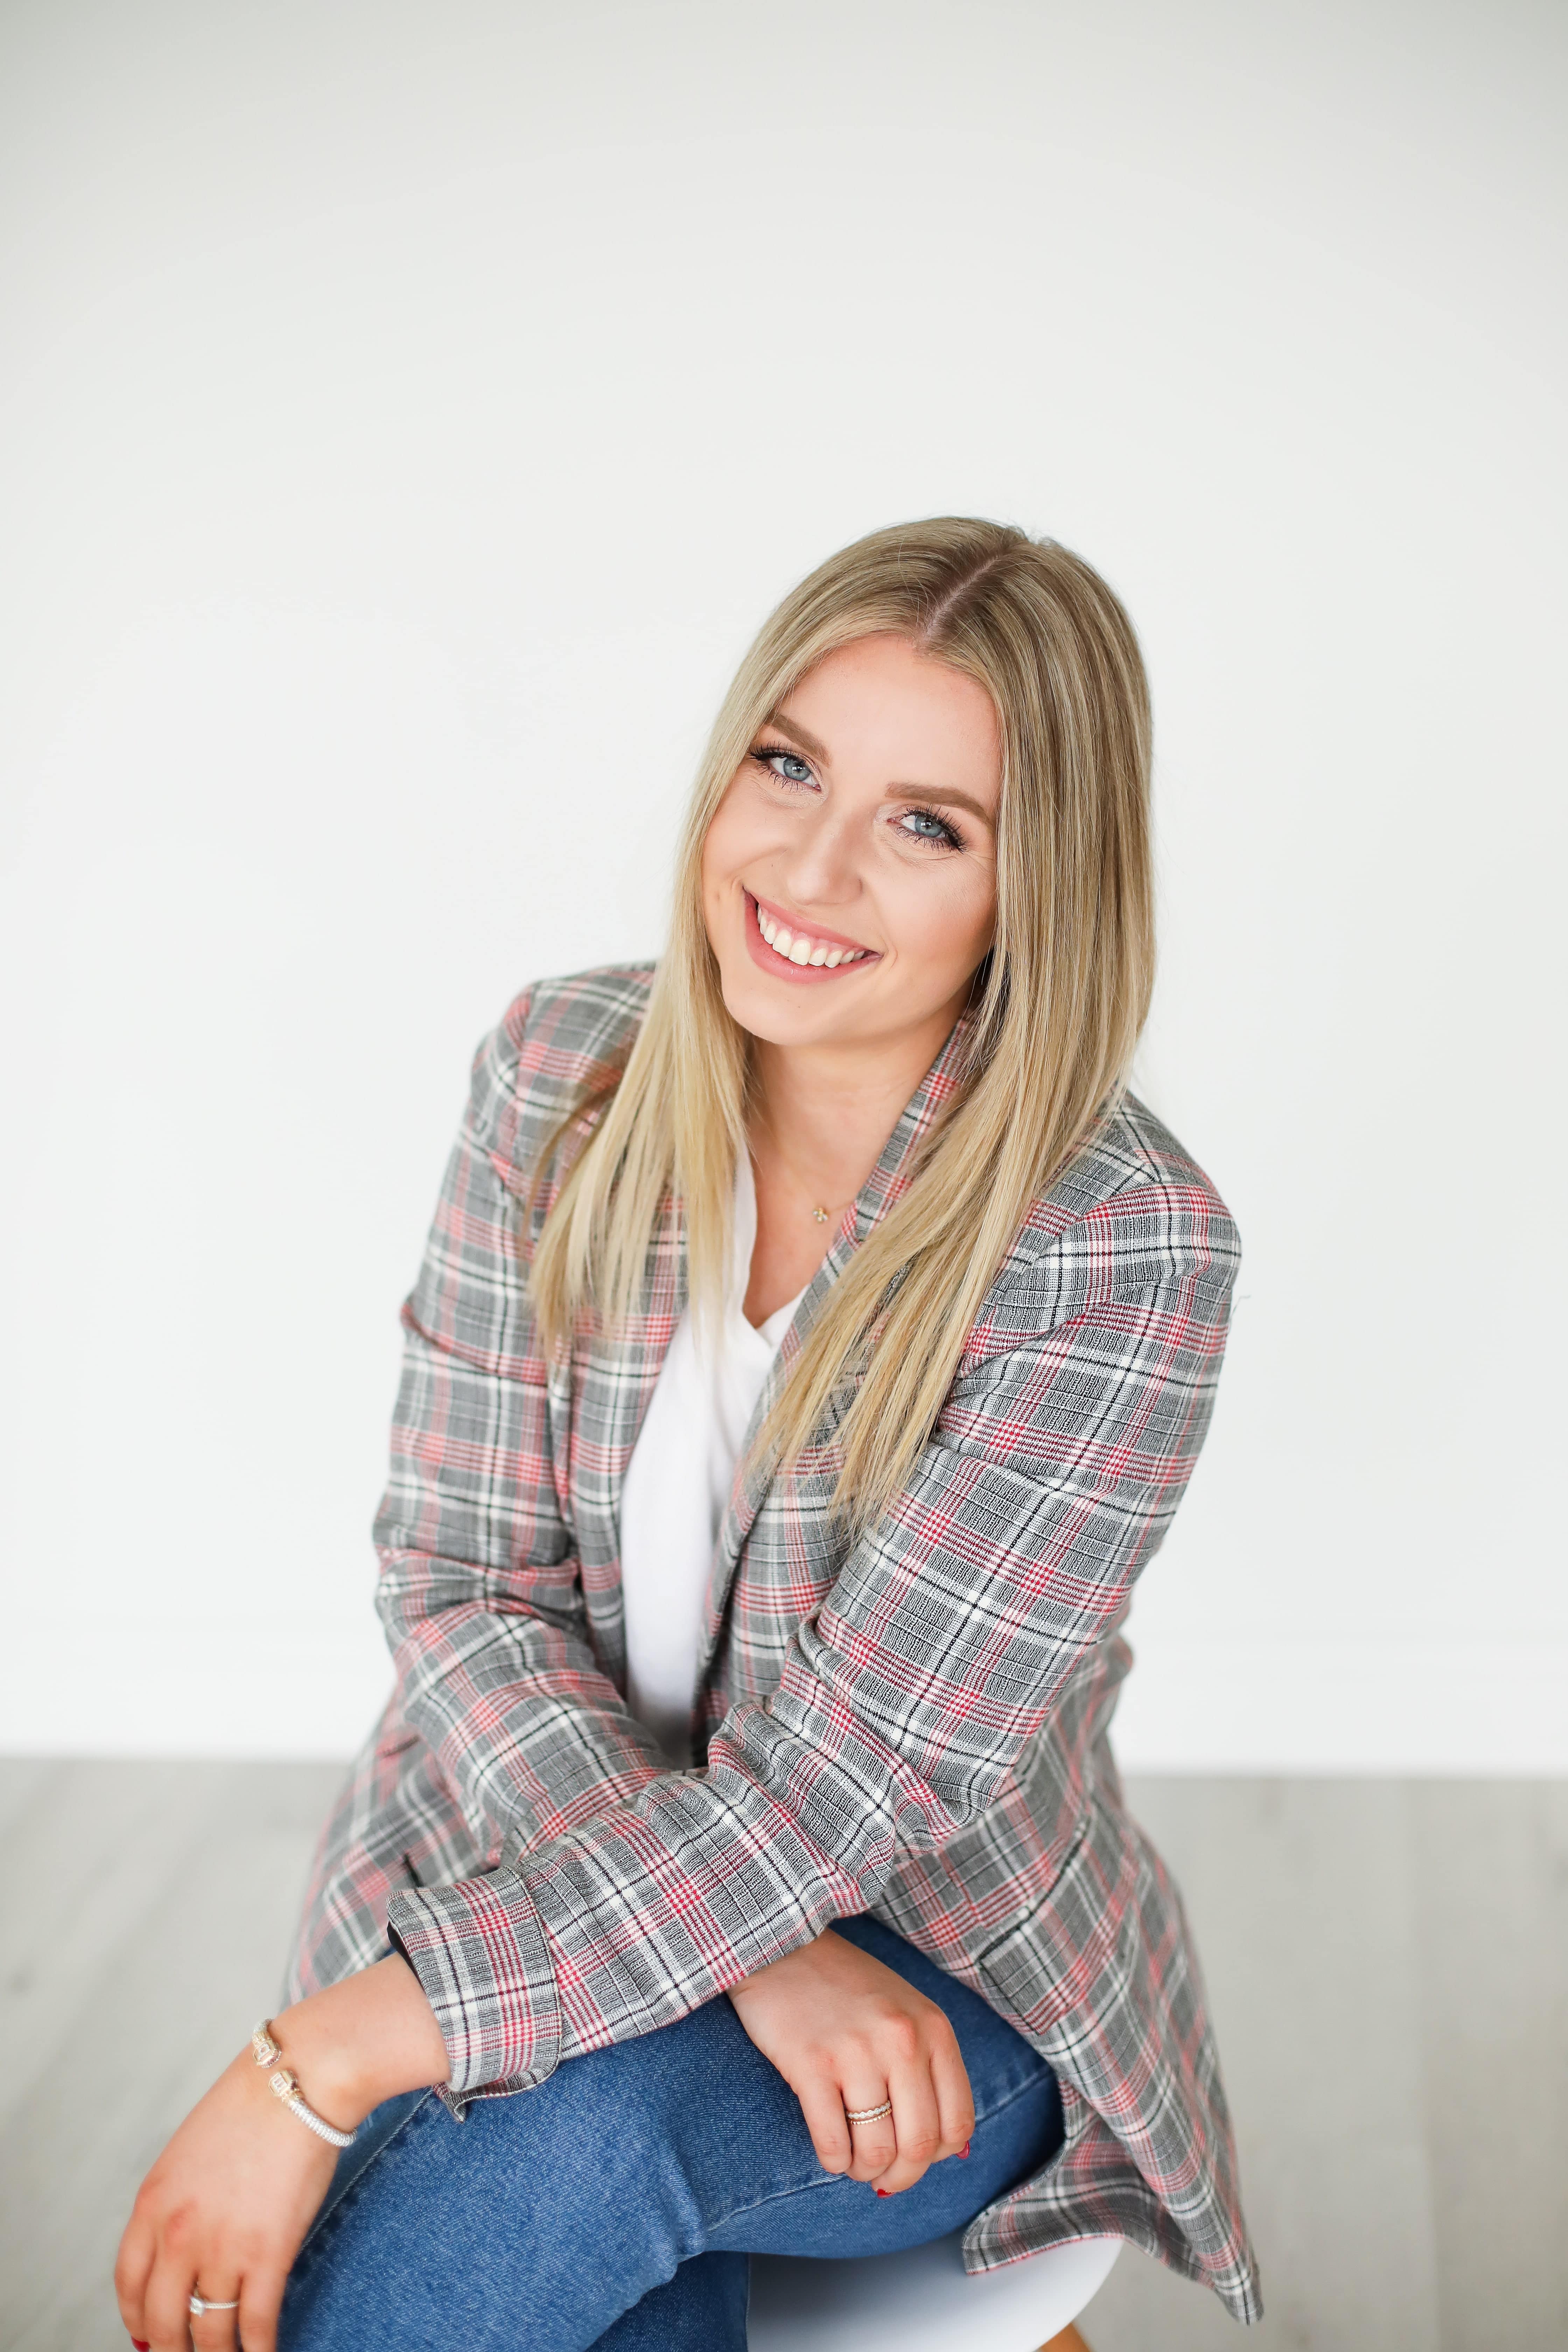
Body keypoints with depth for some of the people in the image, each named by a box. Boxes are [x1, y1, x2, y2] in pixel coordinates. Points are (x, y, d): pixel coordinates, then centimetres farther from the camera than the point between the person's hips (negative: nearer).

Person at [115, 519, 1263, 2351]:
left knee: (584, 2119, -33)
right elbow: (463, 1581, -7)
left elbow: (848, 1784, -22)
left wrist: (328, 2059, -27)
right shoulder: (560, 1075, -6)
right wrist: (744, 1945, -22)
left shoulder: (1126, 1251, -19)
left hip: (941, 1977, -1)